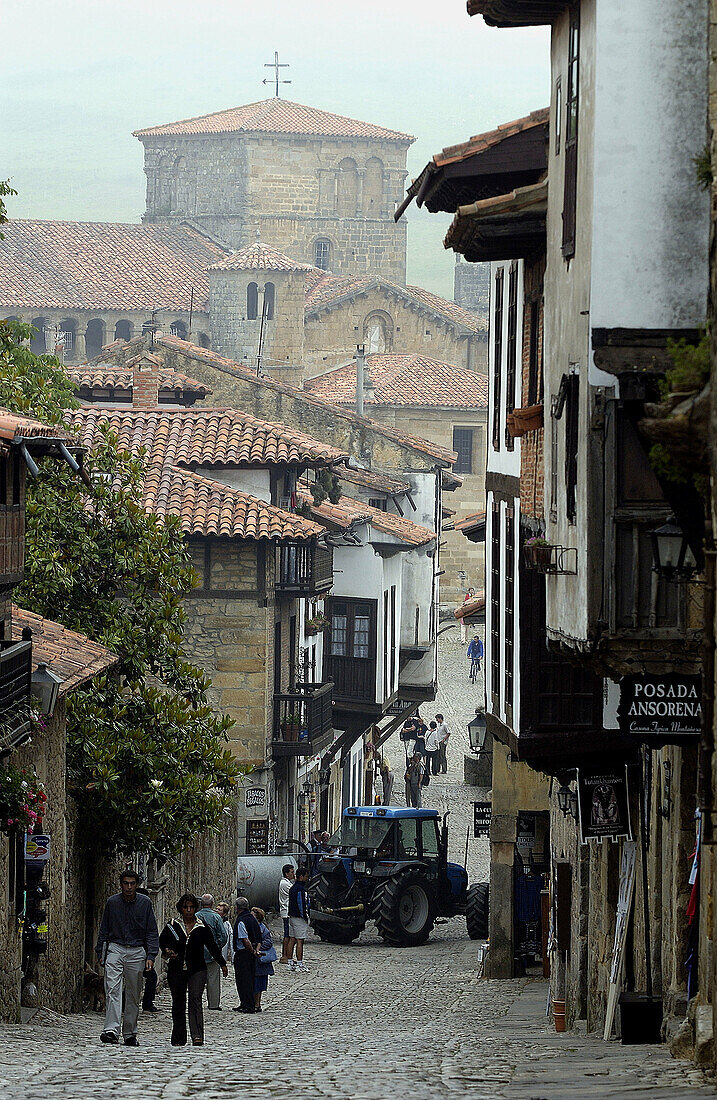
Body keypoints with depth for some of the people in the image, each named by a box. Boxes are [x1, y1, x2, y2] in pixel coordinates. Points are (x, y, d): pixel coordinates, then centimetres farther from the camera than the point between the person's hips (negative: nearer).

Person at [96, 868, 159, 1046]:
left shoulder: (145, 903, 3)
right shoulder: (112, 902, 4)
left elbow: (152, 932, 5)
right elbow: (104, 930, 12)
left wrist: (150, 956, -5)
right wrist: (101, 952, 6)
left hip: (136, 952, 1)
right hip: (115, 949, -1)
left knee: (133, 995, 5)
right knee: (113, 990, -16)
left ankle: (130, 1034, 13)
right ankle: (111, 1030, -25)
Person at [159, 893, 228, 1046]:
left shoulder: (202, 927, 5)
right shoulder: (172, 926, 5)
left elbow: (212, 946, 12)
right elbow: (162, 941, 13)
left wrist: (222, 964, 15)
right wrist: (167, 951, -8)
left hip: (197, 970, -1)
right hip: (176, 970, 1)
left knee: (195, 999, -17)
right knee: (178, 1003, 6)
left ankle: (197, 1036, -26)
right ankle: (179, 1038, 17)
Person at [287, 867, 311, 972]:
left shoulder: (293, 888, 14)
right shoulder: (300, 889, -18)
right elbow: (301, 904, -20)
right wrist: (305, 917, -14)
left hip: (292, 916, 10)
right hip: (299, 918, -10)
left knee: (292, 940, 13)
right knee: (300, 941, -7)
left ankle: (290, 962, 17)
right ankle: (299, 963, -6)